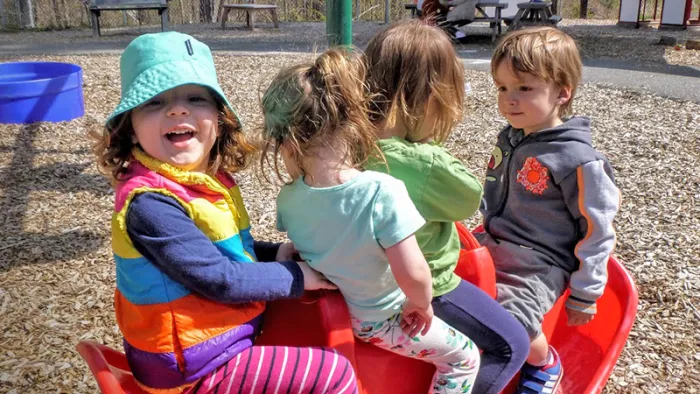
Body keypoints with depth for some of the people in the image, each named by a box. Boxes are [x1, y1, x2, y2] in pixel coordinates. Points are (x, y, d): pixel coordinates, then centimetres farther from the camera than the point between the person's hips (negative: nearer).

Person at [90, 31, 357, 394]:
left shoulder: (213, 179, 0)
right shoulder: (149, 203, -26)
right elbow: (220, 280, -25)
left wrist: (276, 254, -1)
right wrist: (296, 276, -13)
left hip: (220, 335, 9)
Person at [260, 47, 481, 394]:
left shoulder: (288, 200, -20)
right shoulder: (382, 192, -36)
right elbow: (412, 274, -33)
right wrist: (423, 304, -13)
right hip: (380, 320, -5)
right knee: (464, 357, 18)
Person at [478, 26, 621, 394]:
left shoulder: (578, 161, -20)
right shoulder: (510, 138, 2)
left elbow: (596, 231, -13)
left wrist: (584, 296, -8)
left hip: (536, 267, -7)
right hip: (492, 247, 8)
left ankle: (545, 363, 11)